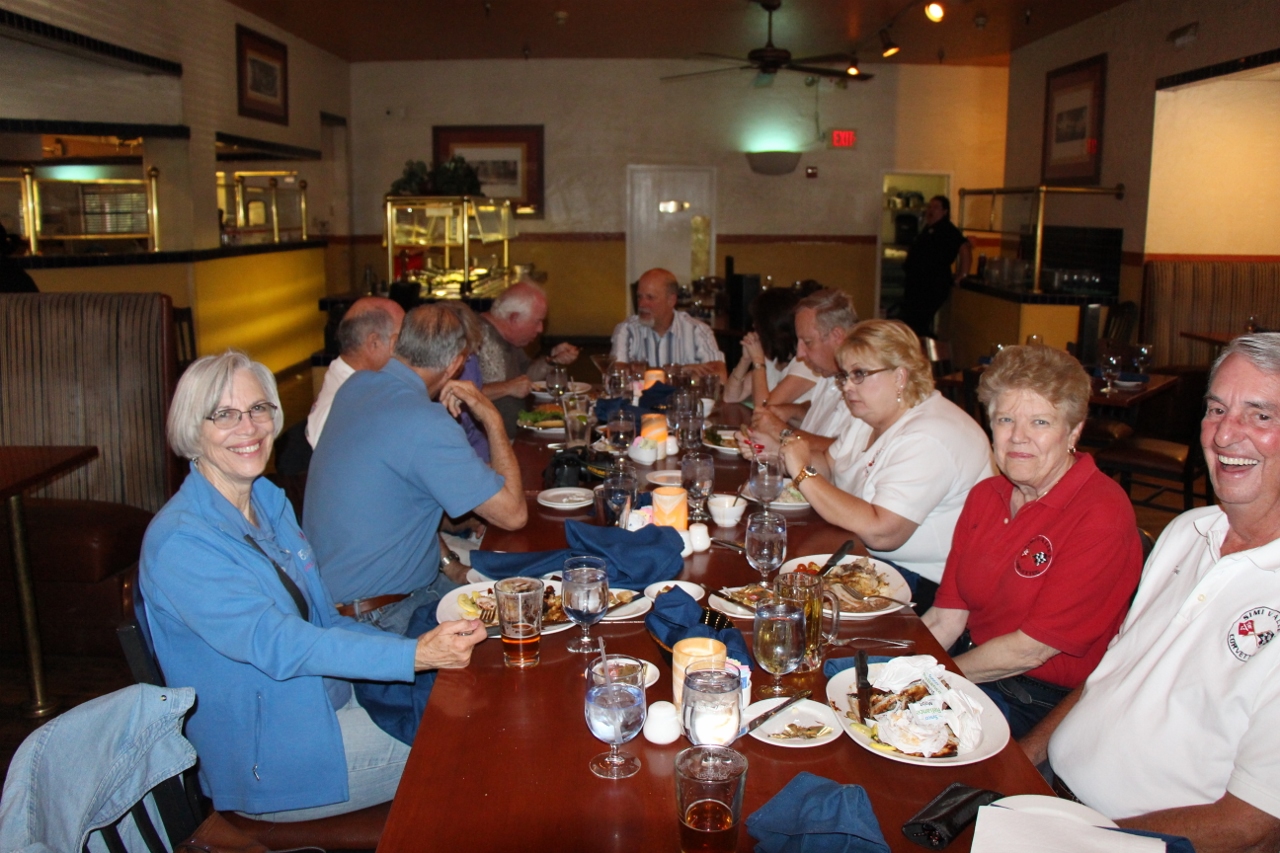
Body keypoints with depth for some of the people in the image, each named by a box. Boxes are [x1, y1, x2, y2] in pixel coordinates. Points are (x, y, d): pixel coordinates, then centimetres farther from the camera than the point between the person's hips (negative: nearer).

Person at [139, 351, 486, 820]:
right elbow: (275, 644, -30)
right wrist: (414, 655, -36)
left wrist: (433, 644, -4)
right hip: (267, 765, -8)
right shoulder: (178, 541, -21)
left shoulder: (271, 503, 5)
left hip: (335, 703, 8)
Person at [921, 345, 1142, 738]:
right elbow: (945, 616, 4)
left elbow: (1031, 650, -19)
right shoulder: (985, 496, 5)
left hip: (1043, 701, -6)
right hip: (977, 667, 7)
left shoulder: (1100, 516, -19)